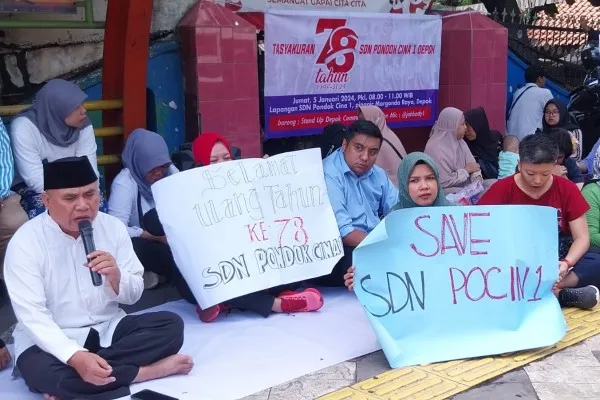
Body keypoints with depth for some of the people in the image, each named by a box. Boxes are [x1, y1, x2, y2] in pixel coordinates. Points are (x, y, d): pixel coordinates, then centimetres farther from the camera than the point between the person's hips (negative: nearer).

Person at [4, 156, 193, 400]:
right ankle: (145, 371, -21)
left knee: (171, 325, -16)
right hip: (52, 338, -4)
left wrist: (115, 276, -22)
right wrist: (76, 357, -36)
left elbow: (133, 296, 3)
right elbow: (32, 315, -21)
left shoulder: (113, 227, -2)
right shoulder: (25, 242, -14)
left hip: (108, 328, 4)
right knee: (43, 372, -36)